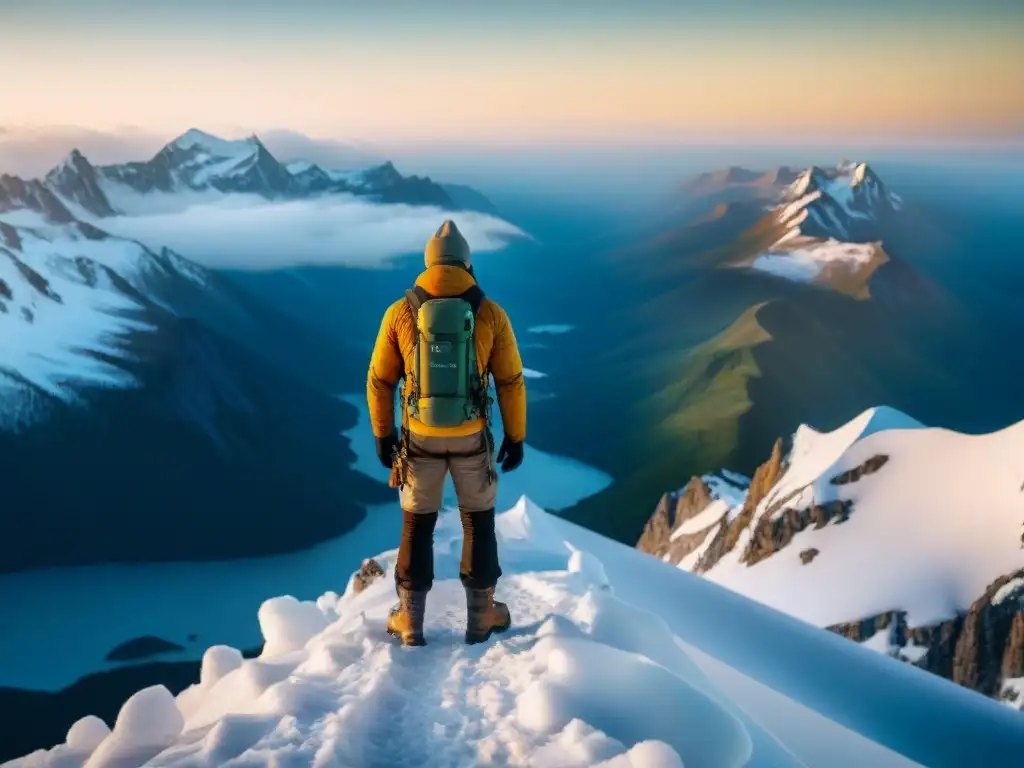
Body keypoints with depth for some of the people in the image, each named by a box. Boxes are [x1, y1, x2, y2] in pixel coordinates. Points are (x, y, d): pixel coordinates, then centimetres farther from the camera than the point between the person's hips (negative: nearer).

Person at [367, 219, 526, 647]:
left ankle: (410, 622, 20)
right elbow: (511, 382, -3)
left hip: (420, 437, 1)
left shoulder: (400, 312, -4)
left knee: (417, 525, 15)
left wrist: (382, 435, 12)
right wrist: (516, 438, 8)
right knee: (478, 522, 17)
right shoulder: (491, 313, -6)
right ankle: (481, 617, 22)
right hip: (471, 437, 0)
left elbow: (379, 380, 1)